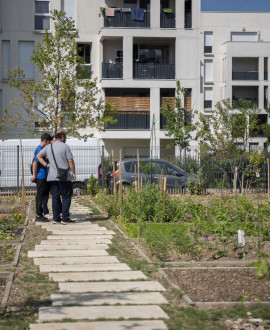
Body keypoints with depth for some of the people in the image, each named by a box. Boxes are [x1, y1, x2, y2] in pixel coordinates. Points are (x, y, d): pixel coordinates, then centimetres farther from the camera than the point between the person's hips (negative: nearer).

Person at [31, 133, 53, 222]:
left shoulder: (43, 149, 15)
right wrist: (34, 175, -17)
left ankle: (45, 212, 24)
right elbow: (35, 163, -17)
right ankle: (38, 216, -1)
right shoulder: (39, 149, -14)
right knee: (40, 196, -5)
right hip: (41, 177, -10)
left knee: (45, 195, 15)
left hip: (45, 177, 10)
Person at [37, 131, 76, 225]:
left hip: (52, 177, 5)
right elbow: (70, 161, -10)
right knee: (66, 197, 1)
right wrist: (73, 173, -1)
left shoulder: (48, 147, 9)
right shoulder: (65, 146, -8)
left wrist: (46, 165, 10)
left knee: (55, 197, 9)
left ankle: (56, 218, 7)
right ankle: (65, 218, -3)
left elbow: (38, 156, 16)